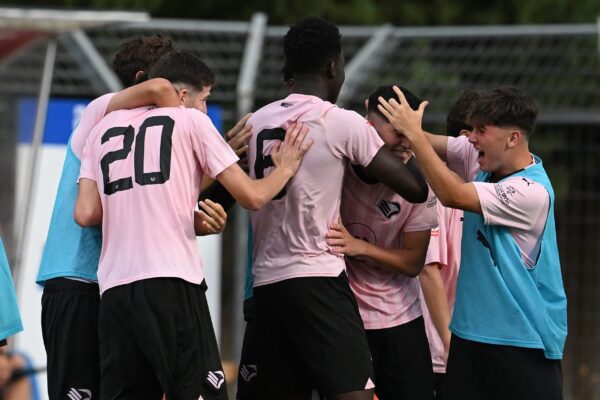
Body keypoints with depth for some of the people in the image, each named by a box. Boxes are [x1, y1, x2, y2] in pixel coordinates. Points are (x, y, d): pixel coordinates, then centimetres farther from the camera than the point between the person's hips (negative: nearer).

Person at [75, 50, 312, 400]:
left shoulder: (104, 128, 19)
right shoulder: (190, 120, 7)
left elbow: (85, 214, 10)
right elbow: (251, 196, 4)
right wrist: (285, 169, 22)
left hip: (114, 286, 5)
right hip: (172, 280, -5)